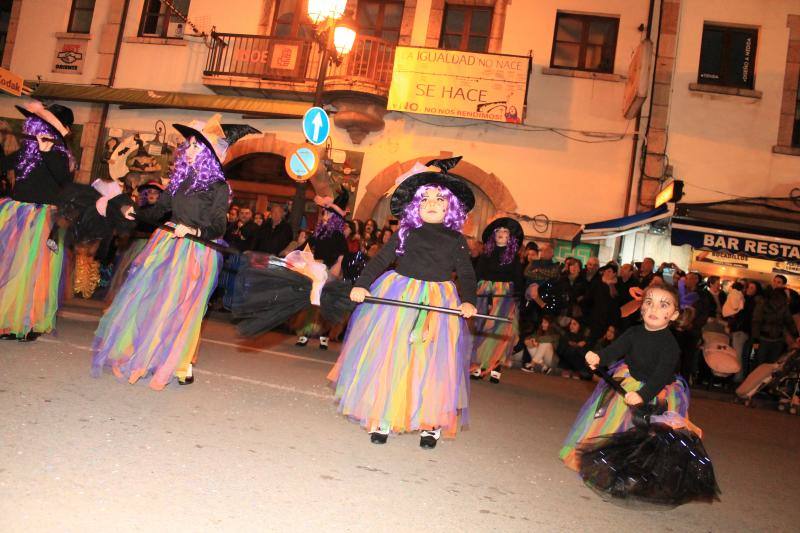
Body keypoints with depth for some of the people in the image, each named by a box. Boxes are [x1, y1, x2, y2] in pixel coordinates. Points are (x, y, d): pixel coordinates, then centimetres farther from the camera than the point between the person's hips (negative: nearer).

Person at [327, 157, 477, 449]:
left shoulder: (456, 240, 5)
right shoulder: (405, 233, 6)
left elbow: (466, 274, 5)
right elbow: (381, 260, 3)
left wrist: (468, 301, -13)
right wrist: (362, 284, -11)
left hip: (438, 304, 0)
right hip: (397, 298, 1)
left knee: (432, 362, -1)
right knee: (389, 356, 1)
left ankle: (431, 423, 11)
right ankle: (381, 418, 11)